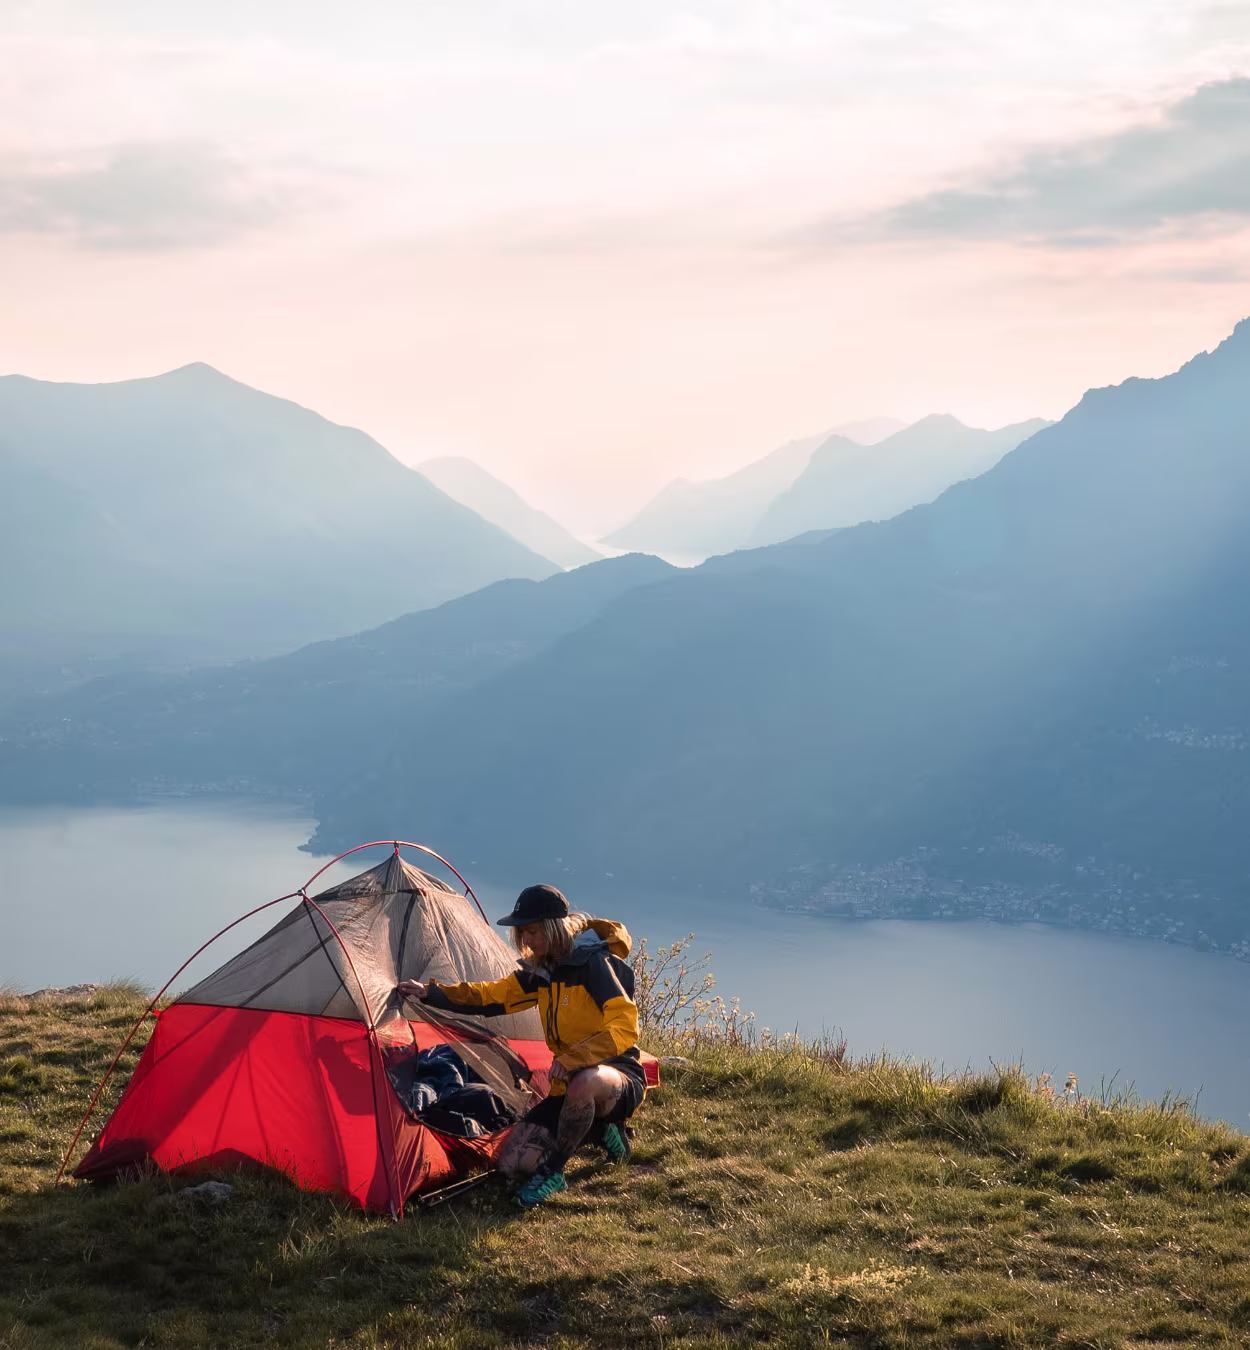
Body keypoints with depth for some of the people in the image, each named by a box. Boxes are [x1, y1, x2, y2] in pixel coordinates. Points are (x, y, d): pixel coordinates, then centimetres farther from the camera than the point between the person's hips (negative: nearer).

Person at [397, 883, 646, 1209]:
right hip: (570, 1084, 8)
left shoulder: (595, 963, -18)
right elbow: (491, 996, 14)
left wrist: (572, 1060, -32)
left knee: (585, 1082, -46)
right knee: (514, 1163, -5)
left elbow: (625, 1027, -26)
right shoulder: (542, 969, 6)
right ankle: (600, 1131, 13)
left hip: (618, 1076, -8)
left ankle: (552, 1172, -20)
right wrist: (431, 993, 6)